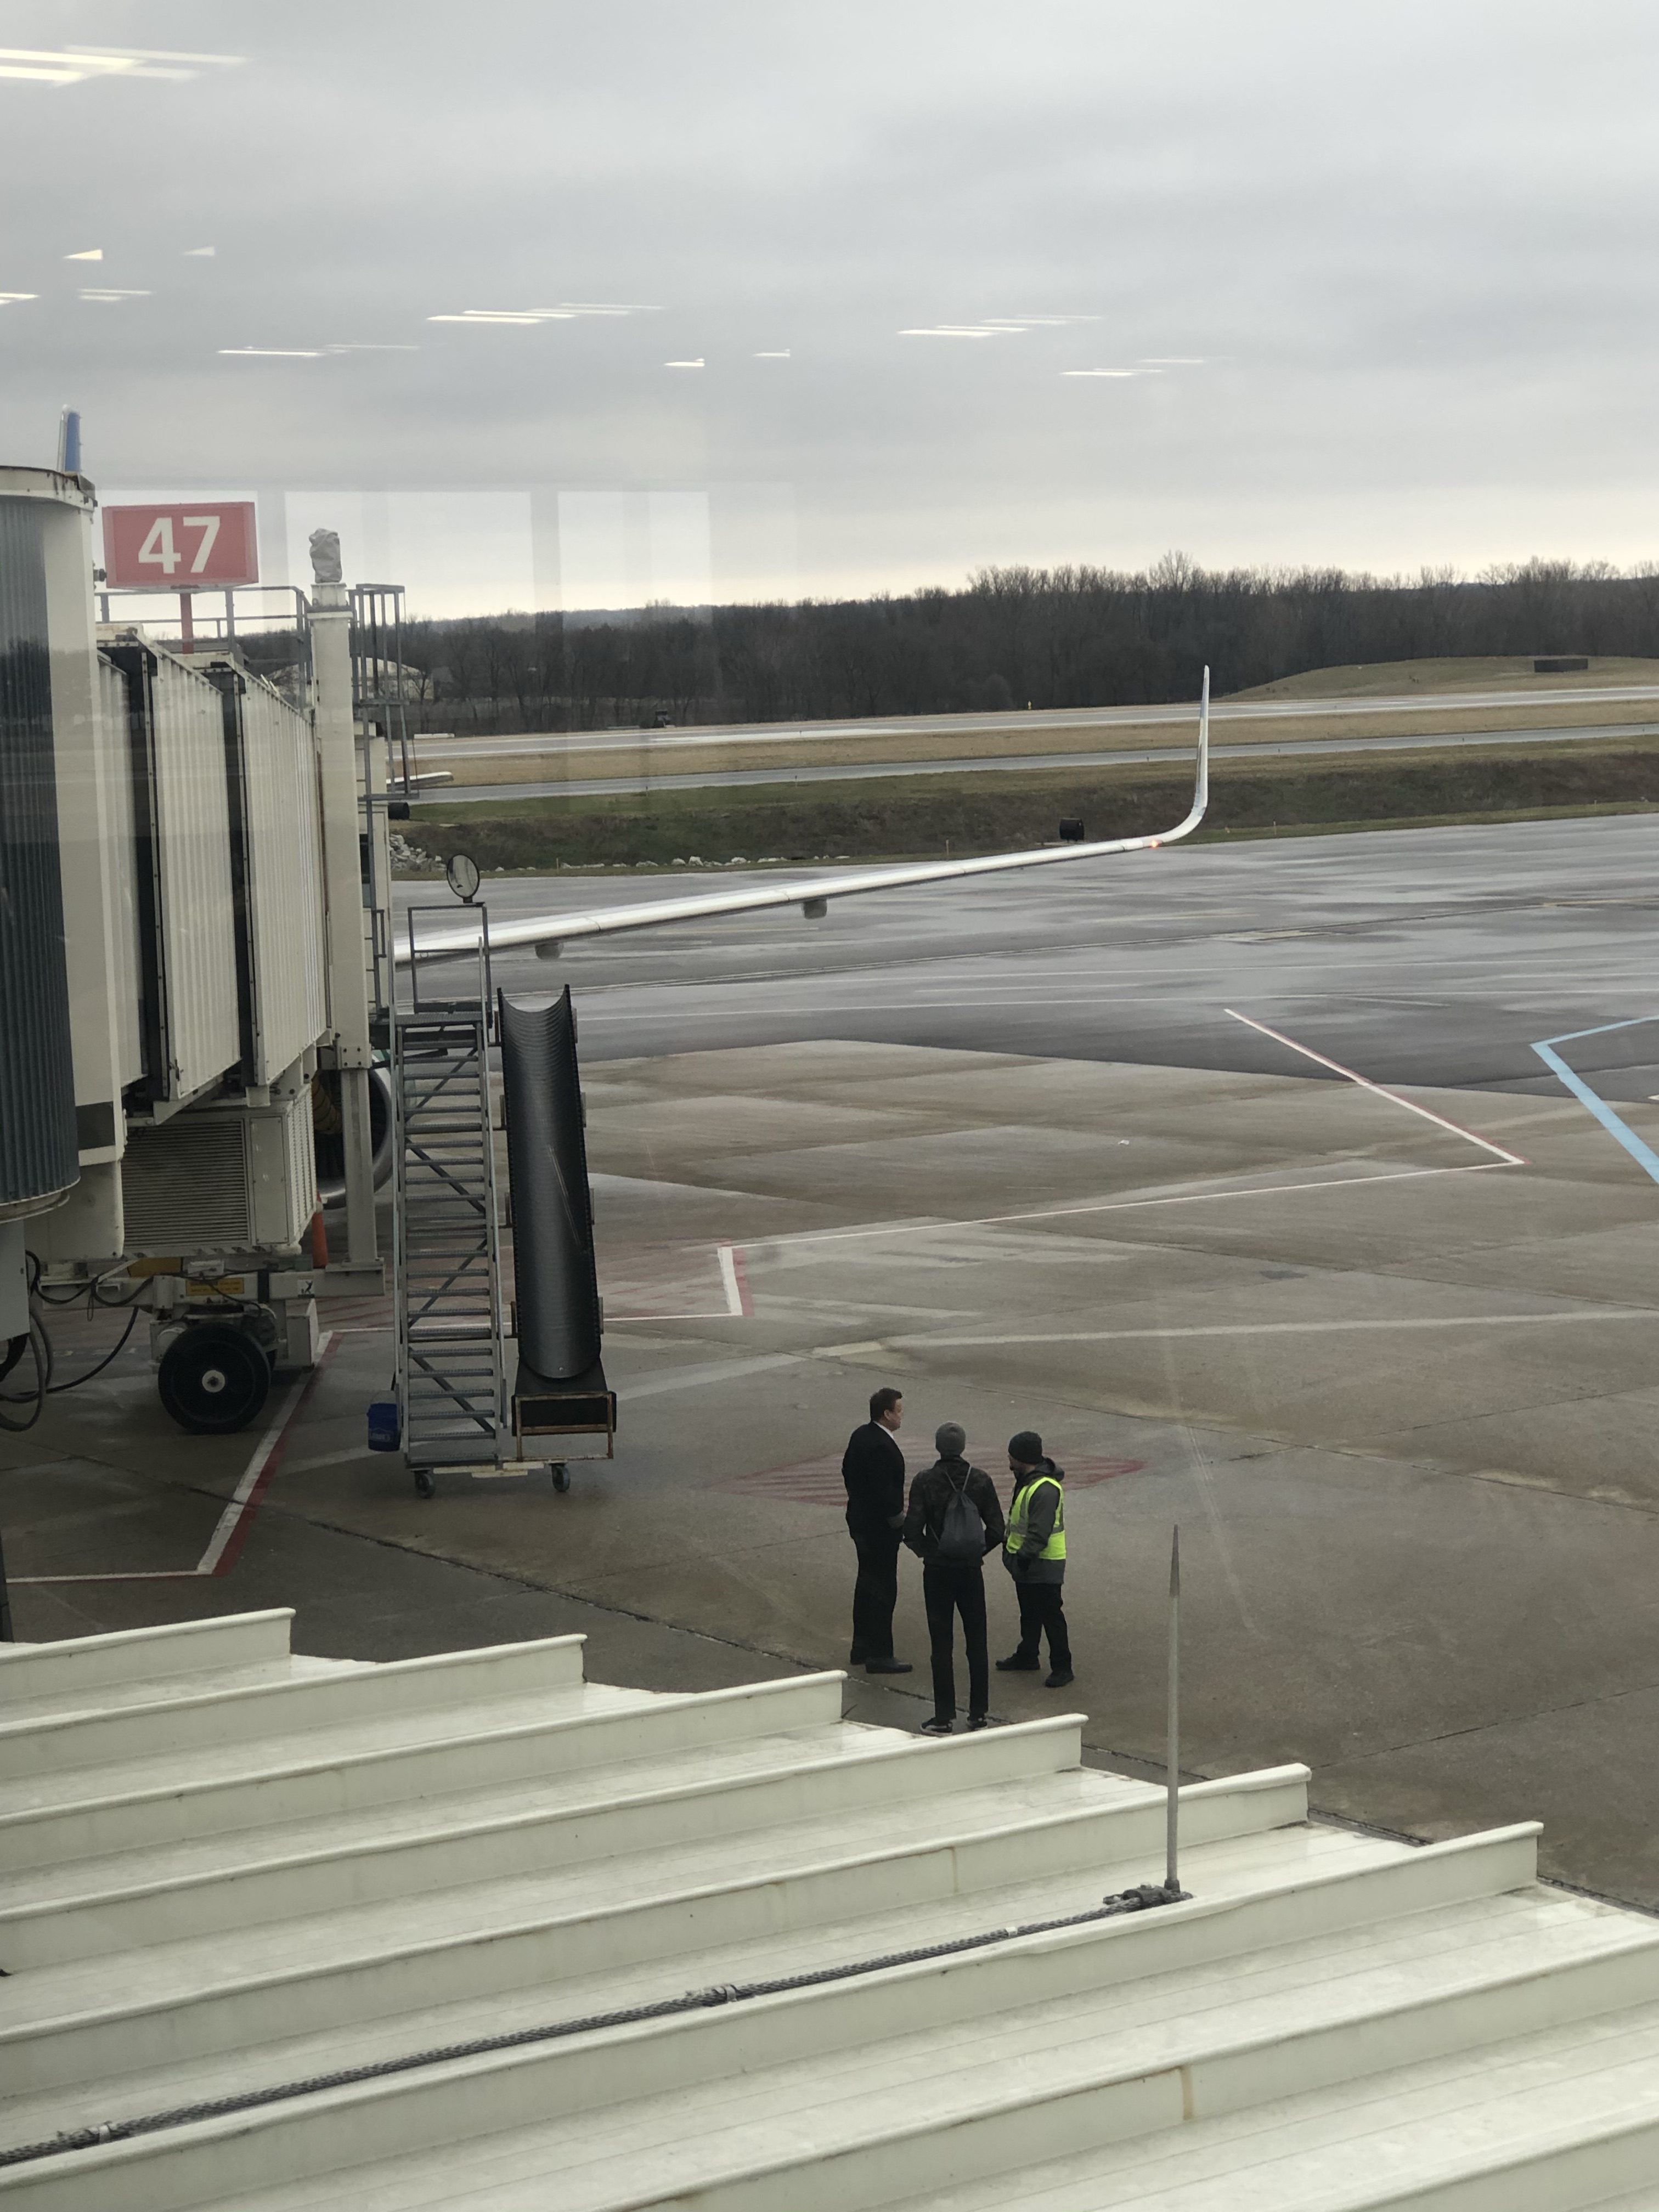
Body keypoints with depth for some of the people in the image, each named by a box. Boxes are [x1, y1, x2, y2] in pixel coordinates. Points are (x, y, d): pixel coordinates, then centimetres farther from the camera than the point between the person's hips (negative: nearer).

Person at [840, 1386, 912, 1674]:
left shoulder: (860, 1436, 5)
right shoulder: (882, 1447, -25)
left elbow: (848, 1471, 16)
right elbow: (884, 1490, -26)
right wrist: (900, 1520, -15)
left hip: (859, 1519, 10)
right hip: (880, 1527, -10)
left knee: (867, 1582, 19)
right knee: (883, 1588, -3)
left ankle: (861, 1647, 29)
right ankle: (879, 1655, 2)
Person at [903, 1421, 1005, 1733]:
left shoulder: (924, 1482, -12)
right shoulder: (980, 1480, -5)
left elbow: (913, 1532, -14)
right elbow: (996, 1530, -4)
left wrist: (925, 1551, 6)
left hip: (938, 1571, -2)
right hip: (972, 1571, 2)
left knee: (941, 1646, 4)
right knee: (977, 1644, 13)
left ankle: (944, 1718, 6)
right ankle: (978, 1713, 18)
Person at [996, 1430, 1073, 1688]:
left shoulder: (1045, 1490, -25)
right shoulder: (1027, 1482, 9)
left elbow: (1039, 1532, -28)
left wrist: (1024, 1556, -27)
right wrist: (1011, 1549, 20)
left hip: (1043, 1567, -10)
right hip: (1026, 1562, 10)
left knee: (1050, 1615, -4)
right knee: (1029, 1613, 22)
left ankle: (1062, 1667, 2)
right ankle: (1027, 1656, 35)